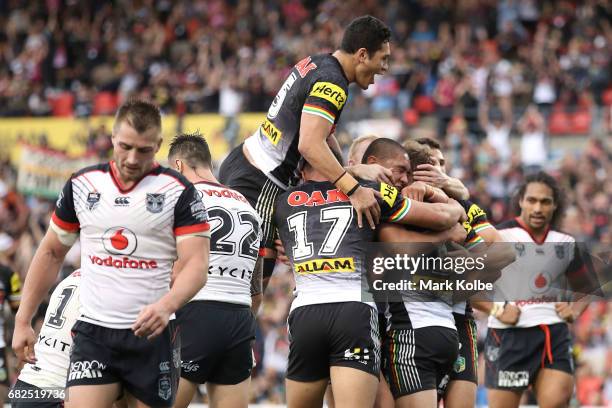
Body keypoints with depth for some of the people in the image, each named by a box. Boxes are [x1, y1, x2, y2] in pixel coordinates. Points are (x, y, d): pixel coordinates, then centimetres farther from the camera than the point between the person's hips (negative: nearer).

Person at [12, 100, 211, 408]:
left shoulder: (179, 192, -4)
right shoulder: (81, 186, 6)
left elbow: (196, 264, -10)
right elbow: (51, 253, 16)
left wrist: (166, 305, -30)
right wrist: (23, 321, 12)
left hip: (153, 334, -2)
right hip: (93, 333, 2)